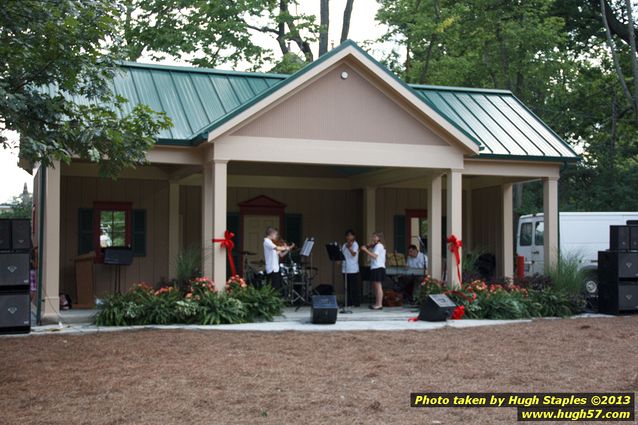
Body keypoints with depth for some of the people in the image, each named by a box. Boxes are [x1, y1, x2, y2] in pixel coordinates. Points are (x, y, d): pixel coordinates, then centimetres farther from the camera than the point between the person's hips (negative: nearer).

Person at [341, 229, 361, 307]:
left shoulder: (355, 244, -3)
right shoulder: (344, 245, 15)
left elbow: (354, 254, -17)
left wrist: (349, 247, -22)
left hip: (353, 269, -6)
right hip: (345, 269, 6)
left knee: (354, 287, -4)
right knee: (347, 287, 8)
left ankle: (357, 302, 1)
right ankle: (349, 302, 14)